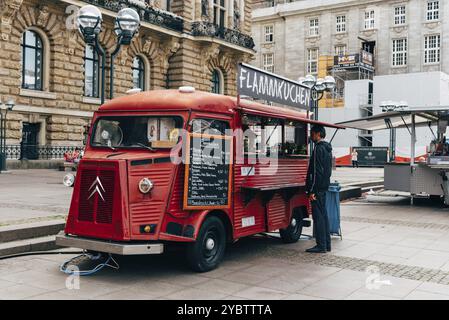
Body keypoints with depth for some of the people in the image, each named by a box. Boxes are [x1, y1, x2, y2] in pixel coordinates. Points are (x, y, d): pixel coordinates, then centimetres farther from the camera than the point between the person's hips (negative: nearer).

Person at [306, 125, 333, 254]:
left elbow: (316, 171, -20)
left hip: (318, 187, -10)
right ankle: (326, 244, 19)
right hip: (324, 186, 10)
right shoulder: (327, 148, 16)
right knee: (323, 215, 13)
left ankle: (321, 246, -2)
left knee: (318, 216, -6)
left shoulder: (318, 149, -15)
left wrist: (312, 190, -20)